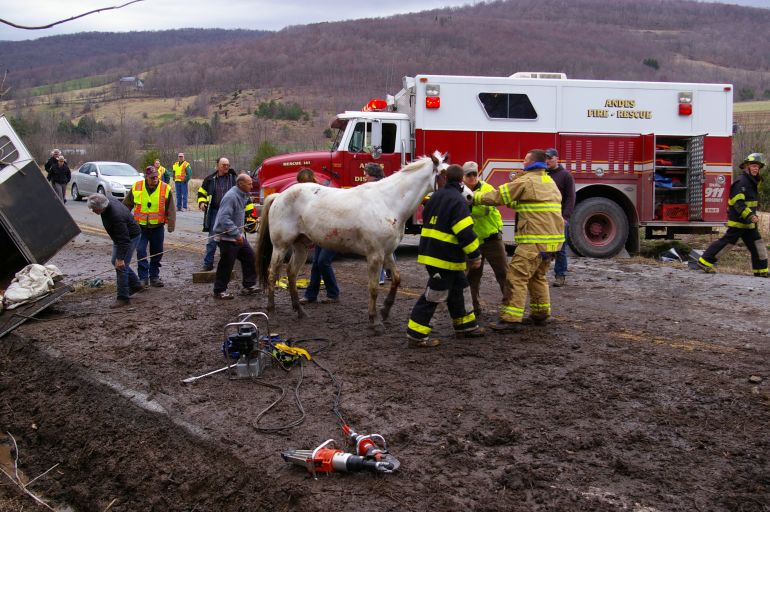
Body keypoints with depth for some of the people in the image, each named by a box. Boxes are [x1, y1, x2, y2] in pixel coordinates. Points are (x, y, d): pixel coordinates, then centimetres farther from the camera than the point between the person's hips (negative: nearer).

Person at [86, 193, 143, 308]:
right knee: (115, 261, 20)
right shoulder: (108, 200, -13)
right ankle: (135, 285, 31)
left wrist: (120, 258, -33)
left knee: (120, 266, -11)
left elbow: (123, 240, -35)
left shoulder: (116, 216, -39)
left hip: (130, 237, -10)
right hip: (120, 236, 10)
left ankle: (123, 298, -4)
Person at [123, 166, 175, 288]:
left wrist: (171, 225, -8)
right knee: (141, 251, -7)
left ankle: (154, 277, 21)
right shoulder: (136, 187, -3)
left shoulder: (165, 189, -6)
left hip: (158, 227, 0)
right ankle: (143, 277, 0)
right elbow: (126, 205, 10)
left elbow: (171, 210, -3)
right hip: (141, 227, 0)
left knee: (157, 253, 8)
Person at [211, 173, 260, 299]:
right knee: (226, 265, -2)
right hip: (227, 237, -10)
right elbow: (224, 219, -28)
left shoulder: (242, 195, 9)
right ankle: (219, 291, 9)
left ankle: (249, 285, 21)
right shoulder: (231, 197, -21)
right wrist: (236, 234, -28)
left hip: (238, 235, 10)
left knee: (249, 256, 11)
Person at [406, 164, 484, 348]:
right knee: (433, 295, -5)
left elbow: (426, 219, 22)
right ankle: (416, 336, -3)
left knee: (459, 289, 20)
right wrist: (475, 256, -15)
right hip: (445, 257, -9)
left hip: (430, 250, 9)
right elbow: (465, 232, -23)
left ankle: (466, 326, 30)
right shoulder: (458, 201, -17)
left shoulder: (436, 196, 10)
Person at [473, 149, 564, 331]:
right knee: (538, 276, 23)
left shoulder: (526, 181, -7)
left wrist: (476, 198, 7)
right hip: (553, 238, 9)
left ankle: (511, 319, -13)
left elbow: (498, 196, -4)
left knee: (517, 277, -8)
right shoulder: (550, 181, 19)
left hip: (535, 239, -9)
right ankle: (540, 314, 29)